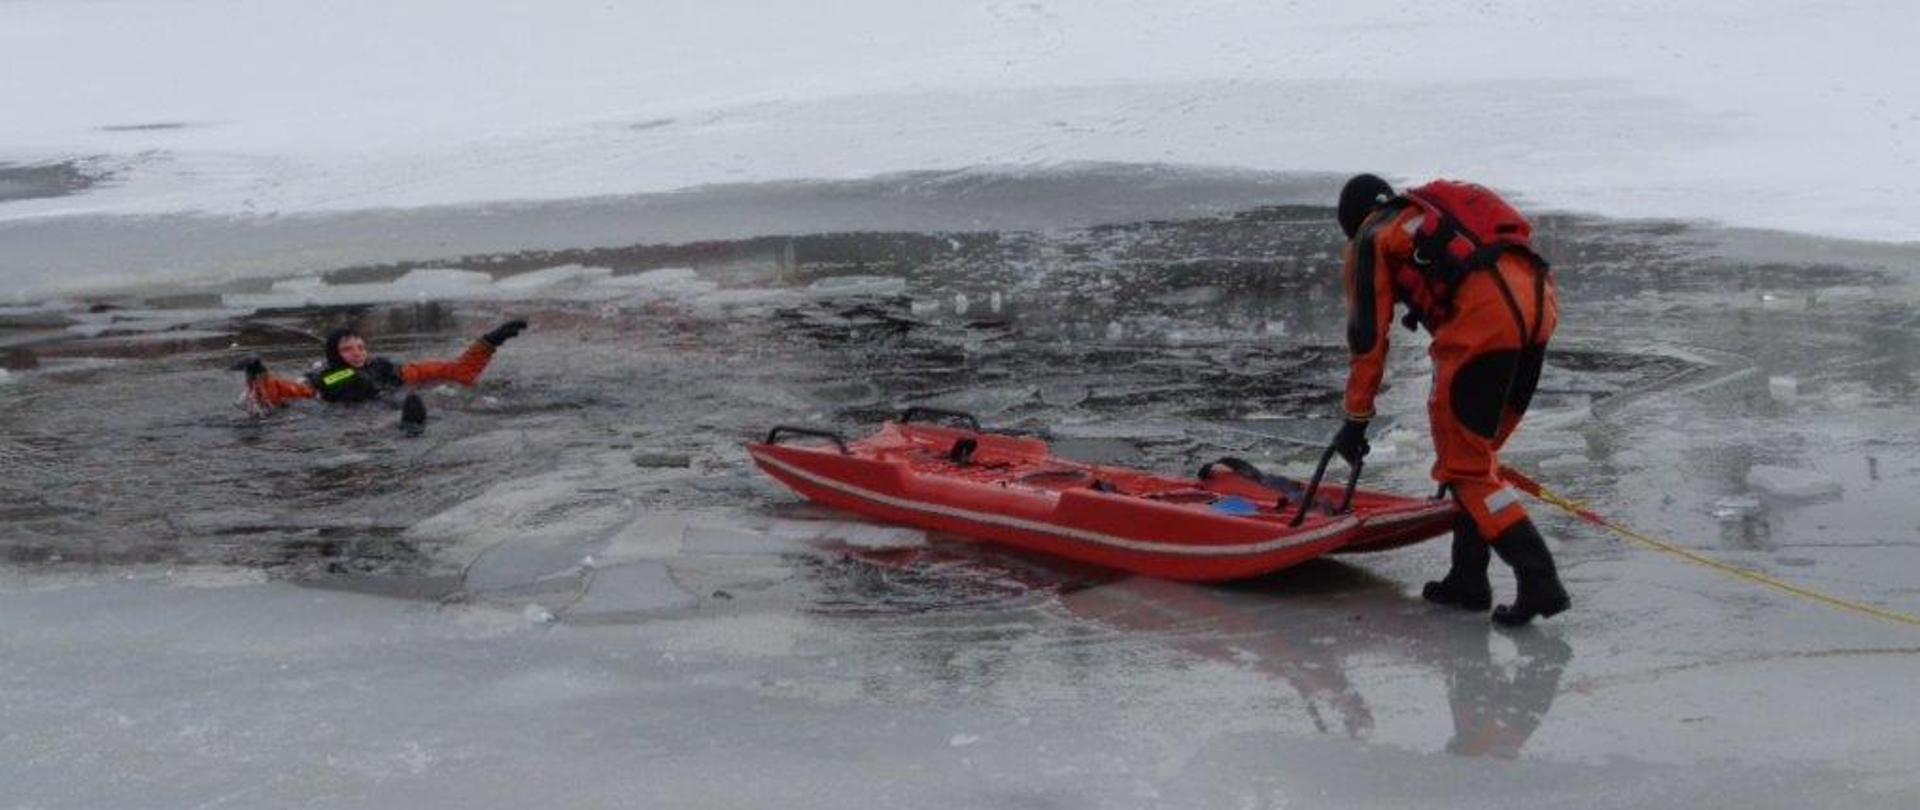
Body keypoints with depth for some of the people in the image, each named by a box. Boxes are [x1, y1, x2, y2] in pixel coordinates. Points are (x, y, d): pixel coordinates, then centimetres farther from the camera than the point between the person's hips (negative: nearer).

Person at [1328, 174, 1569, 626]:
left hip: (1484, 315, -7)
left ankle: (1538, 579, -11)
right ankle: (1469, 579, 23)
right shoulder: (1439, 206, 37)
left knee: (1464, 461, 0)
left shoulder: (1373, 239, 17)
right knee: (1476, 448, 20)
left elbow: (1369, 335, 11)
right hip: (1537, 299, 7)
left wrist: (1357, 418, 18)